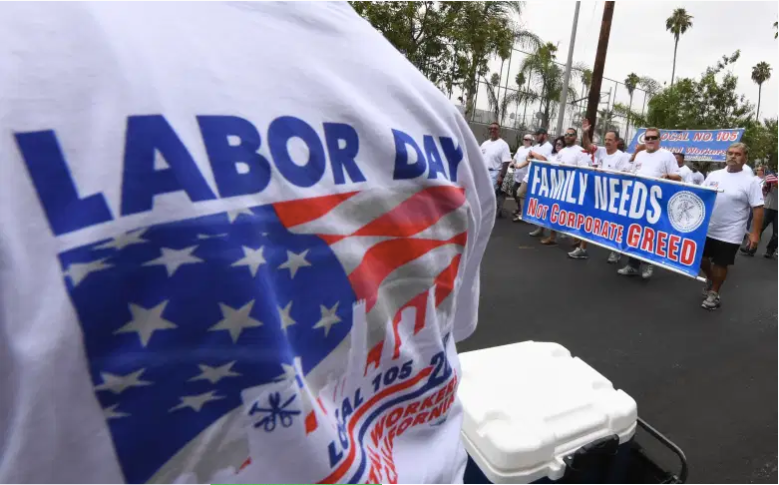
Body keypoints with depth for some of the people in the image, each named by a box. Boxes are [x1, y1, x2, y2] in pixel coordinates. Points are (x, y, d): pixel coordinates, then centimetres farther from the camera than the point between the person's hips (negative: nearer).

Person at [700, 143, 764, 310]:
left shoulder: (750, 181, -9)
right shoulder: (714, 175, 2)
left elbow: (758, 208, -10)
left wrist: (755, 233, -13)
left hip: (729, 234, -4)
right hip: (707, 229, 4)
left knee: (720, 264, 7)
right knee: (701, 257, 15)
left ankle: (714, 293, 24)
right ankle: (710, 279, 42)